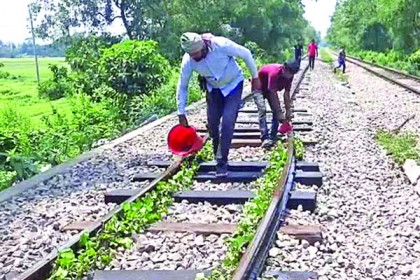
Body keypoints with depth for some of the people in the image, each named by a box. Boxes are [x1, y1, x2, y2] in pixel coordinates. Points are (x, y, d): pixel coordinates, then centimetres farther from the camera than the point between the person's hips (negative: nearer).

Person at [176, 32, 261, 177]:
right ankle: (217, 152, 32)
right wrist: (181, 114, -8)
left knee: (227, 122, -15)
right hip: (213, 89, 3)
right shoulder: (187, 61, -23)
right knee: (212, 123, 3)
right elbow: (182, 86, -10)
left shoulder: (222, 45, -34)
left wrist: (255, 77, -9)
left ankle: (222, 161, -4)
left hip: (233, 85, -3)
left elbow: (246, 54, -17)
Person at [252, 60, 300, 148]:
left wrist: (288, 111, -16)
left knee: (276, 111, -6)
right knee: (262, 110, -24)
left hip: (270, 89, 7)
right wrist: (280, 115, -37)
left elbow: (286, 93, -13)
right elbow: (273, 95, -39)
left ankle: (273, 137, 1)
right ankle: (265, 138, -28)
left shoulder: (289, 75, -19)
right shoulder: (274, 73, -40)